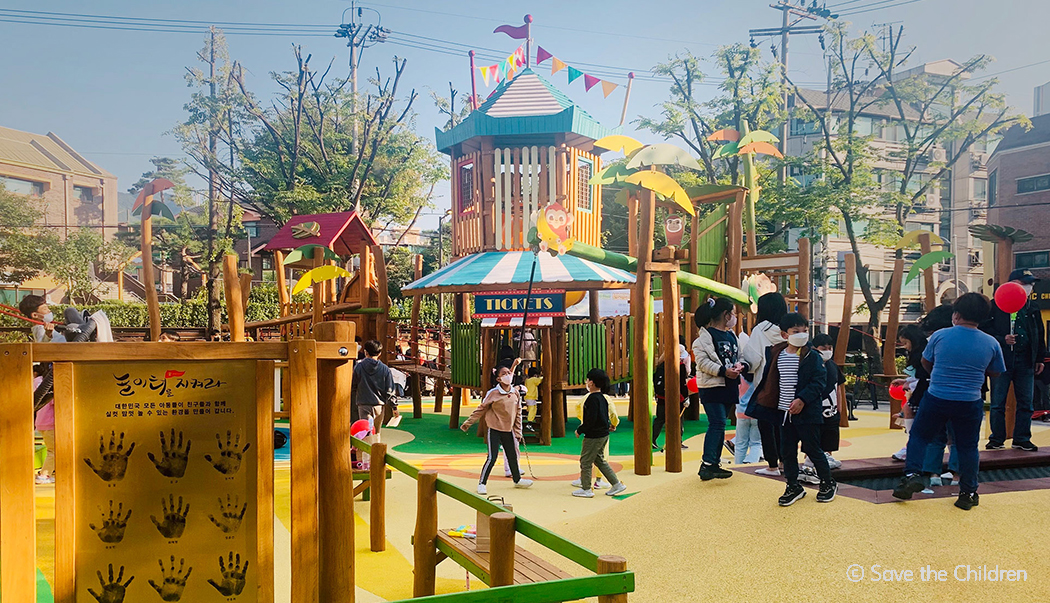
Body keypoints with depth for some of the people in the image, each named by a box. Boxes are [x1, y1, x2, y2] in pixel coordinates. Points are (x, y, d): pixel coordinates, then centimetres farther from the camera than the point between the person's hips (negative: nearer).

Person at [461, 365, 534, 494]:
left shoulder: (515, 393, 1)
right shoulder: (493, 393, -14)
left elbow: (518, 413, 9)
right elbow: (481, 409, -6)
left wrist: (518, 432, 11)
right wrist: (468, 423, -2)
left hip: (508, 431, 5)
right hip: (494, 430, -5)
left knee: (512, 456, 15)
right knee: (492, 458, -8)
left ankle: (517, 480, 35)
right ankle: (482, 483, 6)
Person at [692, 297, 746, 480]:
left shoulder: (732, 335, 17)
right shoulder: (706, 335, -9)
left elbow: (739, 357, 22)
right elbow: (702, 362, -15)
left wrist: (740, 366, -2)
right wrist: (724, 371, -22)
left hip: (729, 387, 8)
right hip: (711, 387, -8)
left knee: (720, 425, 10)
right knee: (717, 424, -14)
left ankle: (715, 464, 17)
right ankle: (707, 464, -12)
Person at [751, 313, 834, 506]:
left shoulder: (812, 356, -9)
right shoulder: (777, 355, 5)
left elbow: (819, 381, -14)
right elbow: (770, 382, 14)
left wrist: (802, 399, -23)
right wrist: (756, 401, 12)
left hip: (807, 413, -5)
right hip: (785, 413, 5)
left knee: (813, 450, 5)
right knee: (787, 452, 9)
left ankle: (828, 484, 26)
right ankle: (793, 487, 23)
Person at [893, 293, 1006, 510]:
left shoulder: (939, 336, -7)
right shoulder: (991, 343, -5)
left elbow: (925, 362, 8)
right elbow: (995, 373, 9)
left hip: (936, 398, -1)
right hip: (970, 403, 1)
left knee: (919, 436, 15)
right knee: (968, 447, 13)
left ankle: (912, 474, 2)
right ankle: (968, 493, 19)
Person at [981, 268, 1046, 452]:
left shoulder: (1032, 308, 13)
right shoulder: (996, 306, -3)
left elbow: (1040, 334, 20)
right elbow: (985, 330, -5)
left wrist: (1039, 358, 17)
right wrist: (1002, 340, -17)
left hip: (1025, 361, 5)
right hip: (1002, 360, -5)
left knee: (1026, 403, 7)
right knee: (998, 403, 0)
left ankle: (1022, 439, 17)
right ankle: (997, 440, 10)